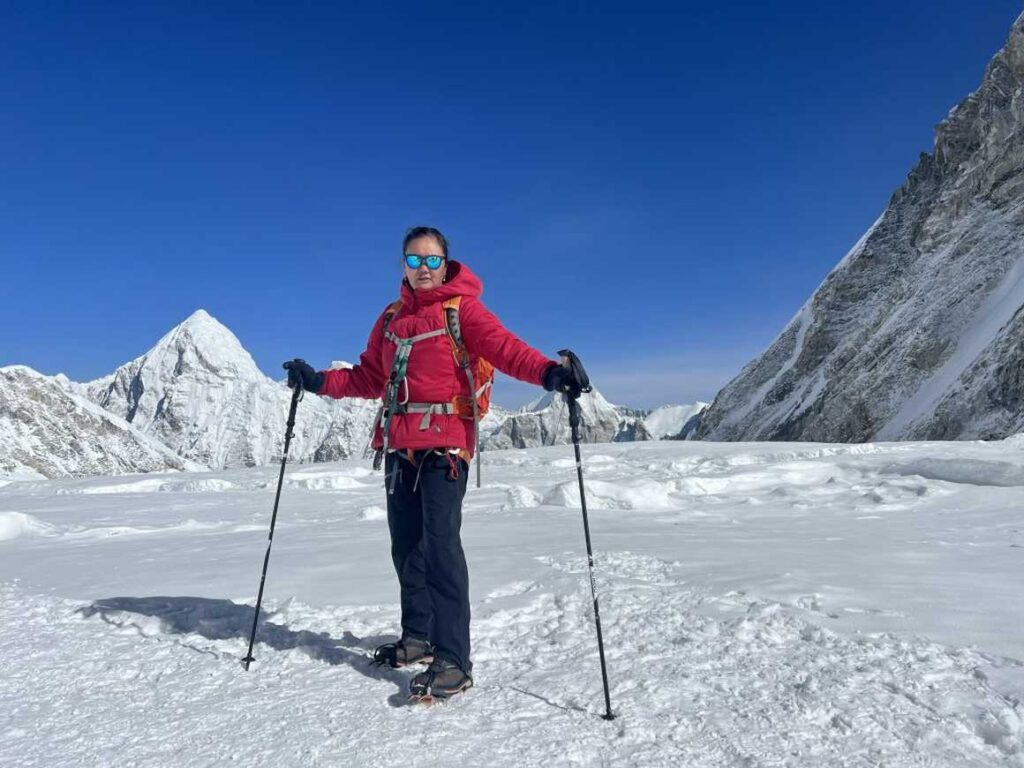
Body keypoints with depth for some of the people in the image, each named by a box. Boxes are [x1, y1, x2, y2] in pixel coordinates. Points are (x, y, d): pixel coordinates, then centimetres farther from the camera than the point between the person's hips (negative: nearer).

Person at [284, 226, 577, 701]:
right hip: (399, 446, 6)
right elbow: (369, 378, 23)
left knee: (440, 544, -13)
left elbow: (504, 347, -15)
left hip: (444, 443, -6)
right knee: (406, 545, 12)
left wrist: (548, 372, -32)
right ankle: (418, 637, 28)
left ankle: (453, 660, -7)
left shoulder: (462, 309, 1)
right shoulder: (391, 318, 18)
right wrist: (318, 381, 16)